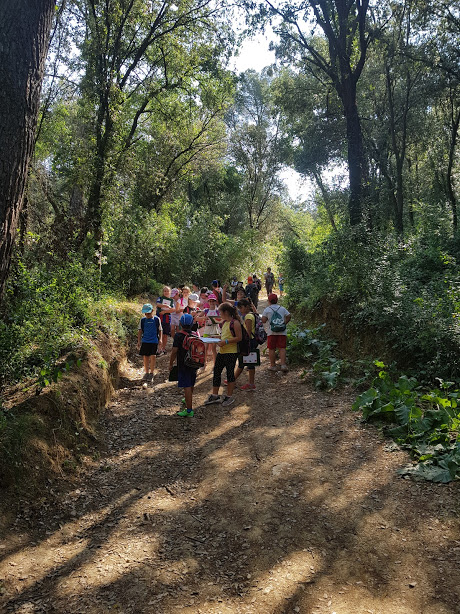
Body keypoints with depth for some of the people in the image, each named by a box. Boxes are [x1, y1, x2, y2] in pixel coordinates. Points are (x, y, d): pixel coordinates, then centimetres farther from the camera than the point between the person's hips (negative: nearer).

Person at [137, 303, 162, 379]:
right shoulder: (142, 320, 6)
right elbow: (140, 331, 9)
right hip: (145, 341, 2)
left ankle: (151, 373, 4)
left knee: (153, 356, -10)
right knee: (145, 357, 6)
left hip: (154, 341, -2)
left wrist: (160, 339, 1)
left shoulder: (156, 319, 2)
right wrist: (139, 341, 5)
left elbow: (160, 330, 8)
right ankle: (146, 372, 20)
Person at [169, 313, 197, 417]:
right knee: (191, 386, 23)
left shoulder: (179, 335, -14)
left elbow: (174, 351, -14)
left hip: (183, 365, -6)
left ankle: (189, 410, -7)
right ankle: (188, 402, 46)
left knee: (187, 387, -6)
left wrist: (171, 363, -2)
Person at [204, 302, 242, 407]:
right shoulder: (224, 322, 13)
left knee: (230, 373, 1)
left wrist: (226, 342, -21)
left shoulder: (235, 323, -13)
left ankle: (229, 396, 15)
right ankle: (215, 395, 22)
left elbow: (239, 338, -17)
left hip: (231, 352, -9)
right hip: (222, 351, 9)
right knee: (216, 371, 10)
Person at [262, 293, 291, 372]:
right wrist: (284, 323, 11)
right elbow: (289, 316, 1)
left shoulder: (267, 309, 1)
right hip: (282, 332, 2)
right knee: (282, 348, 4)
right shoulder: (282, 308, 9)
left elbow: (263, 320, -5)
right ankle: (283, 364, -4)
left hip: (271, 332, -2)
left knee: (272, 349, 6)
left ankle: (273, 365, 10)